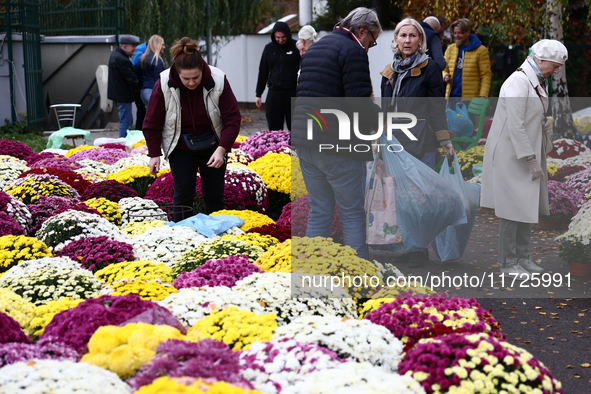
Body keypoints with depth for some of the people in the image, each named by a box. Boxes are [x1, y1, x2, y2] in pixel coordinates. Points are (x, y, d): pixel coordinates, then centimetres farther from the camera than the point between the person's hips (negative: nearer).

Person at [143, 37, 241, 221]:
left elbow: (233, 118, -15)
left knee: (214, 195, 8)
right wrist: (154, 154, -8)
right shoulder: (164, 85, -20)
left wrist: (221, 149, -24)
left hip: (213, 147, 1)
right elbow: (152, 123, -8)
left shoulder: (218, 81, -21)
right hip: (181, 149, -1)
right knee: (183, 195, -2)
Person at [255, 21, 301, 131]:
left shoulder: (296, 47, -3)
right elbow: (263, 72, 14)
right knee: (274, 129, 4)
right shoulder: (269, 48, 8)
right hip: (274, 93, 3)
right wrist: (258, 94, 13)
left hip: (292, 94, -3)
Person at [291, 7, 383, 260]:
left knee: (319, 213, 15)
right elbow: (360, 104, -19)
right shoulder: (354, 51, -10)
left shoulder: (314, 49, 19)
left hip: (305, 143, 8)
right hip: (338, 147, -8)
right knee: (352, 216, 1)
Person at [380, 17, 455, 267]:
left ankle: (421, 249, 6)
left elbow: (437, 106, -6)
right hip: (395, 141, 6)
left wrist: (444, 140, -10)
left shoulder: (430, 68, -3)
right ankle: (407, 246, 17)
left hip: (421, 142, -5)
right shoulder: (390, 71, 12)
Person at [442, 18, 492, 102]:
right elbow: (444, 69, 22)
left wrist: (483, 96, -14)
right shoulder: (450, 49, 13)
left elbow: (486, 75, -4)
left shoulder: (481, 50, -1)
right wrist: (445, 76, -3)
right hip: (452, 96, 5)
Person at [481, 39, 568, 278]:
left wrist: (545, 123, -1)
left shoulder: (538, 82, 10)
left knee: (528, 206, 13)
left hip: (528, 153, 9)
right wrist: (532, 161, -22)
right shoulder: (518, 83, -20)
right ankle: (507, 262, 6)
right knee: (513, 208, -3)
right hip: (511, 156, -9)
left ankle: (522, 257, 23)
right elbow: (515, 126, -24)